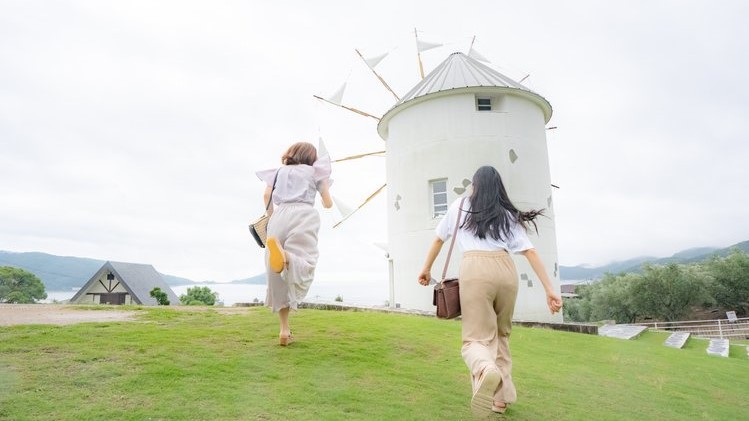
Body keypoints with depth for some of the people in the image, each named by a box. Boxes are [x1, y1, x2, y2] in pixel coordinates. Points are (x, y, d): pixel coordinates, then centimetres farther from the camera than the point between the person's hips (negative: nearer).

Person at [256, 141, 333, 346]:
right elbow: (328, 203, 18)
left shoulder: (280, 171, 27)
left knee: (278, 278, 5)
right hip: (303, 214, -3)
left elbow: (267, 195, 10)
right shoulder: (315, 171, 22)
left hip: (280, 215, 3)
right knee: (302, 265, -20)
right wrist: (326, 201, 41)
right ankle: (284, 257, -57)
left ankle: (284, 329, 3)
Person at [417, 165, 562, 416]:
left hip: (475, 269, -3)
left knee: (475, 339, -3)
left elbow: (439, 239, 26)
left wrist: (427, 269, 39)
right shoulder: (508, 215, 18)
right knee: (501, 335, 22)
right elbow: (530, 252, 9)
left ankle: (486, 370, -38)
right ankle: (500, 397, 20)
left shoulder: (460, 206, 18)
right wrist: (549, 290, 7)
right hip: (506, 269, 3)